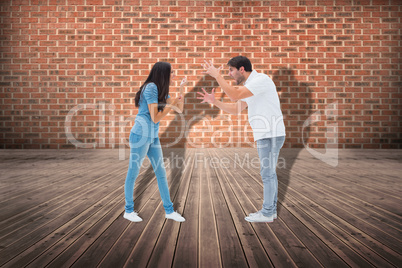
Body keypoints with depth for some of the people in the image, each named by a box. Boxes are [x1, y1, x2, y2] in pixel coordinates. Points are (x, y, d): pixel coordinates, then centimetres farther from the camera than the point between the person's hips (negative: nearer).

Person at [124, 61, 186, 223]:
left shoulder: (161, 90, 14)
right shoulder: (150, 87, -14)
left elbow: (180, 109, 14)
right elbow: (155, 118, -16)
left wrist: (181, 89, 6)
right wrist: (172, 104, -13)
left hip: (153, 136, 9)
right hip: (141, 134, -9)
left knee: (161, 172, 8)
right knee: (133, 172, 3)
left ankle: (169, 211, 15)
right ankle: (128, 211, 17)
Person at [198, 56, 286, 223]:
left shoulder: (261, 79, -13)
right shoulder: (250, 86, 18)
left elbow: (235, 95, -24)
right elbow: (235, 109, 18)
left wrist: (217, 76, -16)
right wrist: (214, 101, 8)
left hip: (271, 134, -10)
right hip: (266, 134, 10)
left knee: (267, 173, -4)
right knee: (269, 172, 13)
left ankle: (267, 213, 6)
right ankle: (271, 210, 23)